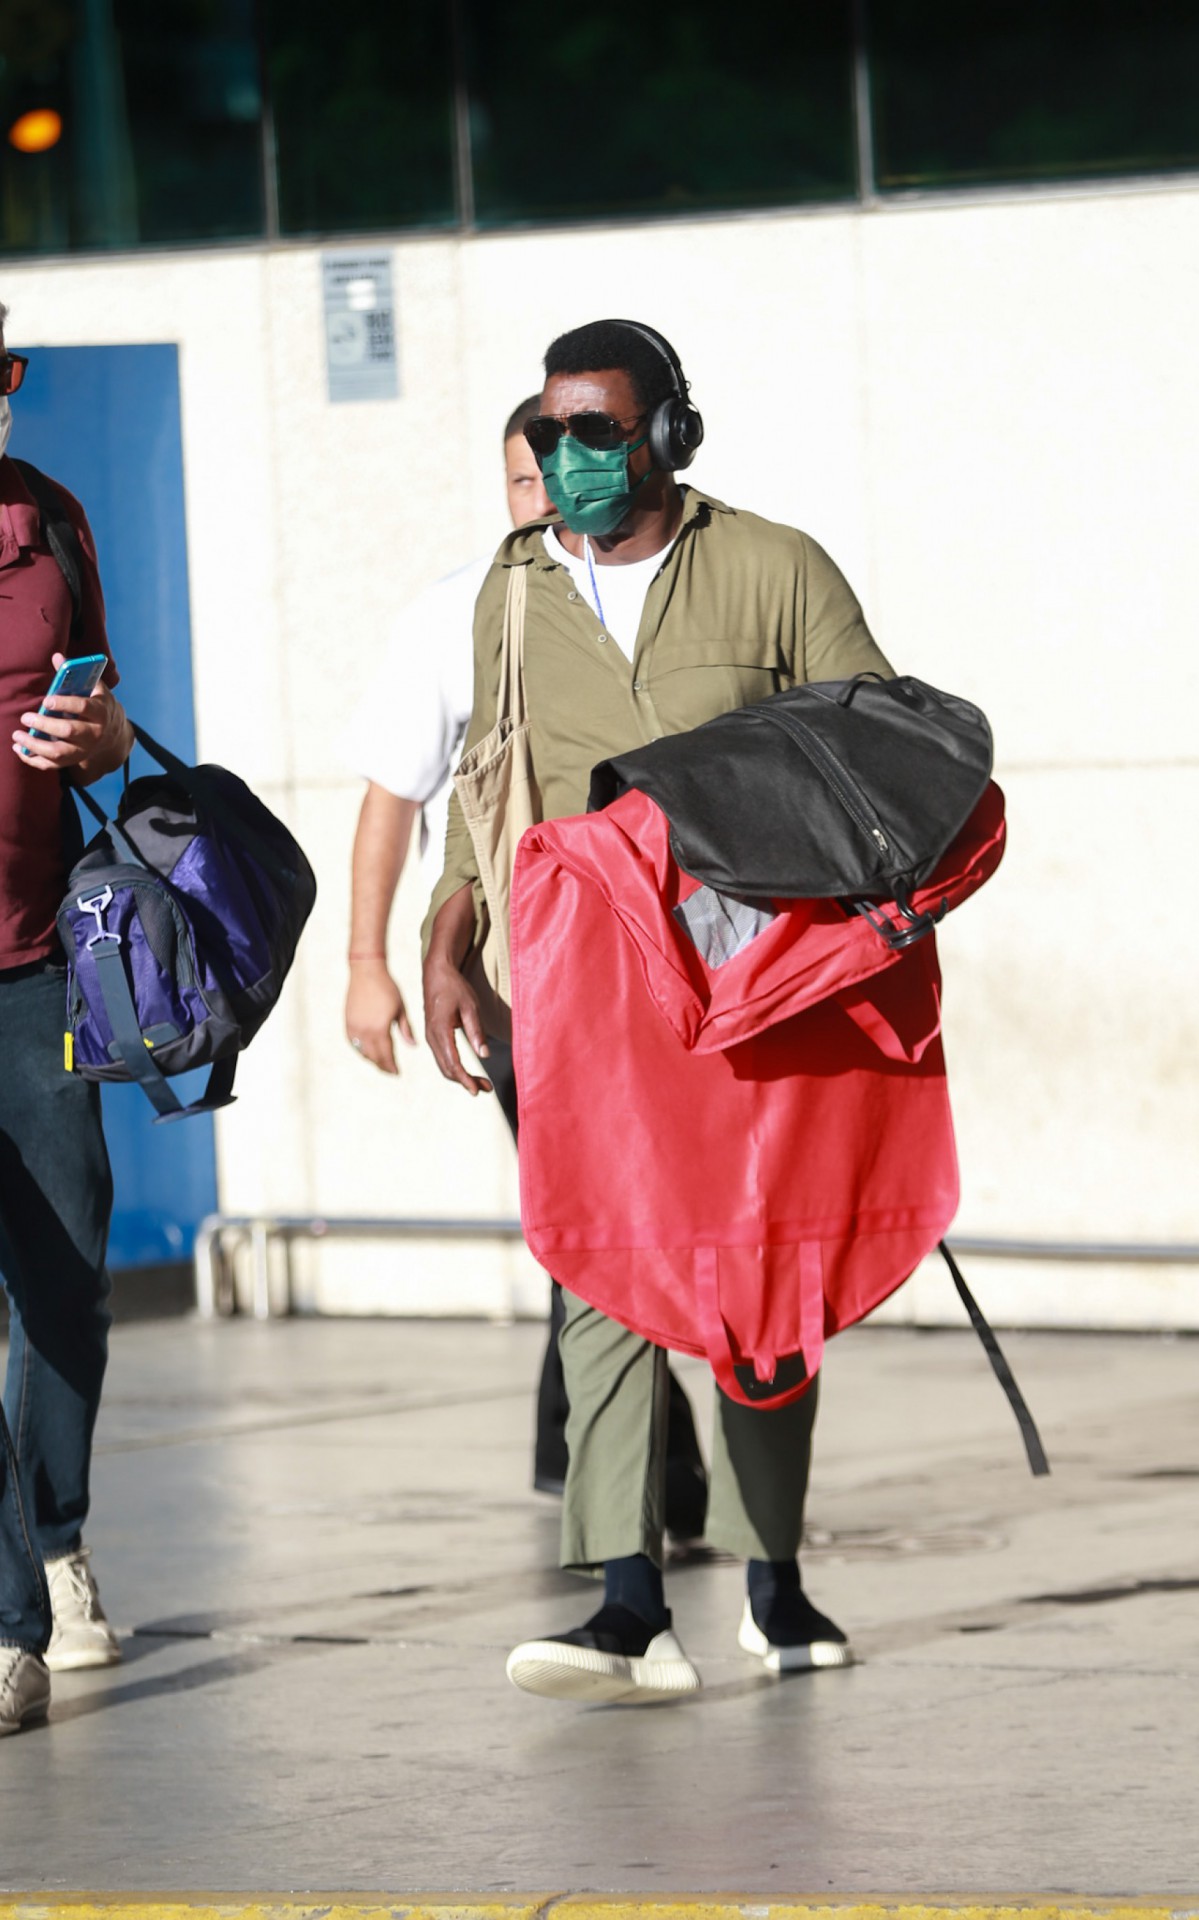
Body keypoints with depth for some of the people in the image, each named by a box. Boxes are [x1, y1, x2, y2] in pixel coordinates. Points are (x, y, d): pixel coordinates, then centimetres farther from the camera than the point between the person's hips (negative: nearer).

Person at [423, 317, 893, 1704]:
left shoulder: (772, 572, 2)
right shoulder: (515, 591, 11)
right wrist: (446, 939, 6)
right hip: (578, 993, 1)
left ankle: (771, 1577, 18)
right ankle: (630, 1604, -21)